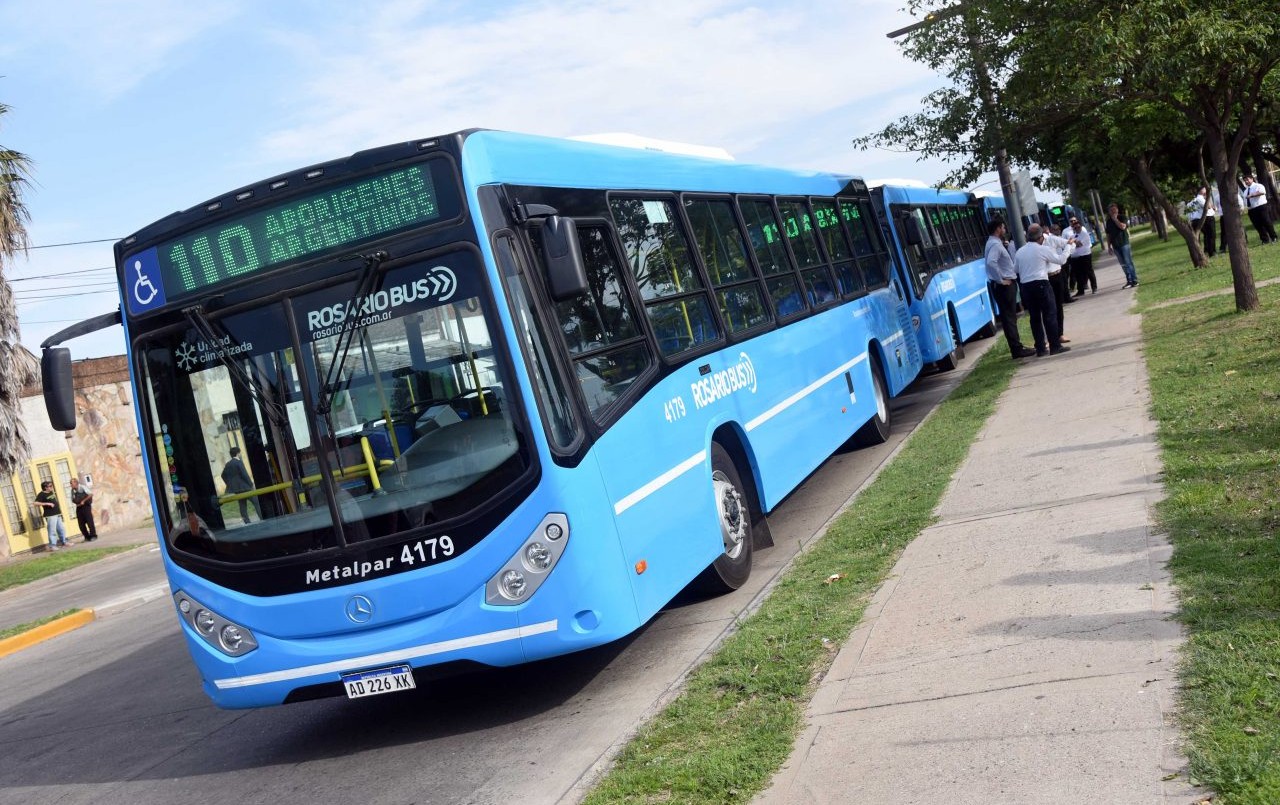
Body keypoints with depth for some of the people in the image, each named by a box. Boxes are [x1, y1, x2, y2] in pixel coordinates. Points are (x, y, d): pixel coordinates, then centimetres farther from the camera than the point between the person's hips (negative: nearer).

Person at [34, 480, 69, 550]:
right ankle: (52, 546, -6)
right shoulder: (41, 495, -9)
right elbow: (36, 503, -21)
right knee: (52, 531, -10)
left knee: (62, 529, 14)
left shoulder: (51, 493, 15)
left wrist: (59, 510, 22)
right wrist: (47, 503, -24)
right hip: (50, 516, -9)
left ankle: (64, 542, 24)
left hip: (57, 514, 9)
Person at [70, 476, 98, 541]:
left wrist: (83, 501, -18)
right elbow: (72, 500, 16)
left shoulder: (82, 488, -11)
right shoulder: (72, 490, 6)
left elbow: (91, 494, -17)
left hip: (86, 506, -6)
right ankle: (87, 537, 11)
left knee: (89, 521, -6)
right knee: (81, 523, 2)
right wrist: (76, 503, -6)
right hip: (79, 507, 6)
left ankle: (93, 536, 1)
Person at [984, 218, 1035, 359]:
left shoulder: (996, 243, 16)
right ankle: (1017, 349, -5)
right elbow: (991, 263, -33)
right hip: (1004, 285, -10)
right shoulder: (995, 244, -17)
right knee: (1009, 317, -7)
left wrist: (1006, 247, 10)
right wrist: (1001, 280, -25)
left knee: (1008, 317, 13)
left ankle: (1017, 347, 18)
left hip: (1006, 284, 10)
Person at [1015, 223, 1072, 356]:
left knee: (1035, 317, 9)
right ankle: (1055, 346, 0)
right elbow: (1061, 260, 4)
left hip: (1025, 286, 5)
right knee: (1050, 315, 0)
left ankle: (1040, 349, 11)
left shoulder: (1019, 252, 10)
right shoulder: (1043, 249, -5)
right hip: (1041, 284, -5)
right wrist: (1068, 247, 19)